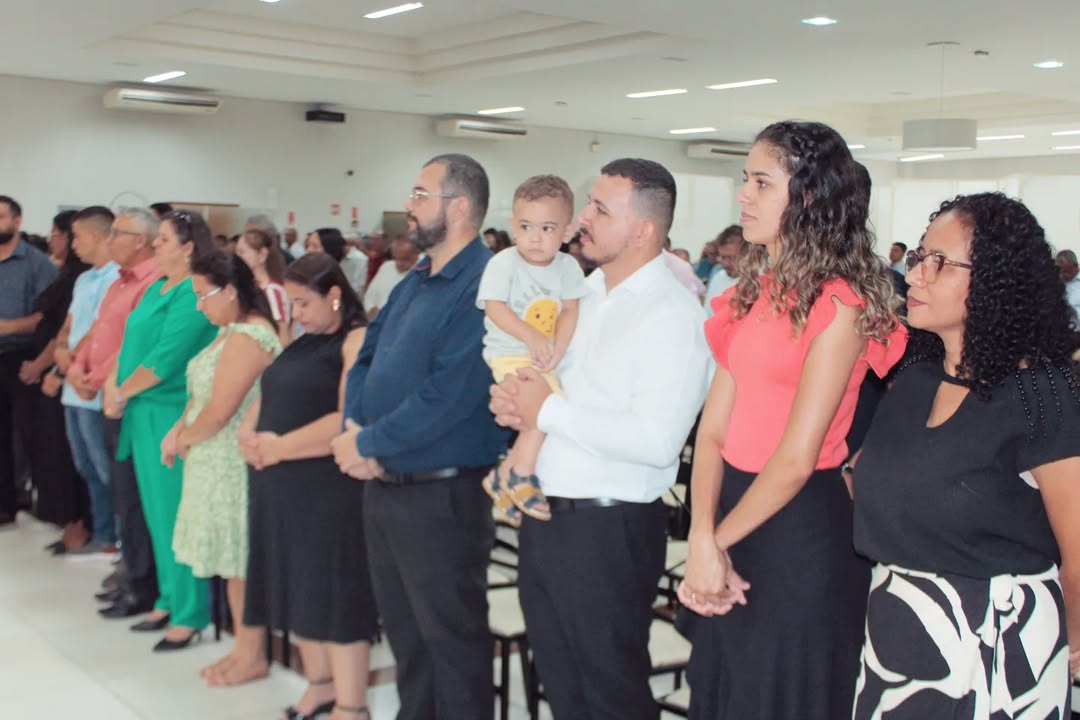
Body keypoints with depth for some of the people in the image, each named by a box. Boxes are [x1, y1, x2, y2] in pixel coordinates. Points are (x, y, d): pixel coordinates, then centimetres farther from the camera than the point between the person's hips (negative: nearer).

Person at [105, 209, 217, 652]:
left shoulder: (193, 294, -15)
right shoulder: (156, 288, 14)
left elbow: (166, 358, -21)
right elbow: (131, 344, 16)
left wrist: (122, 393, -9)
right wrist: (113, 388, 1)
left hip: (171, 414, -9)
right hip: (142, 413, 9)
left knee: (176, 514, -2)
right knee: (158, 512, 16)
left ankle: (190, 613, 8)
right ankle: (169, 599, 28)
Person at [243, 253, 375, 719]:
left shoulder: (358, 341, -11)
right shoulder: (301, 343, 16)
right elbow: (270, 394, 19)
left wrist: (281, 447, -16)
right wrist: (249, 431, -2)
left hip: (329, 487, -9)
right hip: (281, 486, 9)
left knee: (335, 592, -3)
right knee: (298, 588, 15)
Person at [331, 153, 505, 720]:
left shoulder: (484, 287, -19)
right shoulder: (412, 283, 12)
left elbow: (446, 397, -26)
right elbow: (366, 360, 13)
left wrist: (367, 444, -15)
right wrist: (353, 431, -6)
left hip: (441, 494, -9)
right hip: (383, 485, 9)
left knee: (451, 636, 6)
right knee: (402, 628, 21)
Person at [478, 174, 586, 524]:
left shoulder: (567, 267, 3)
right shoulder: (504, 263, -10)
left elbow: (570, 310, 2)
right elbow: (495, 308, -15)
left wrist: (558, 348, -15)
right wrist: (533, 338, -23)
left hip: (545, 358, 6)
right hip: (511, 354, -6)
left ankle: (505, 475, 20)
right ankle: (520, 475, -7)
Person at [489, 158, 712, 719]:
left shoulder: (671, 314, -17)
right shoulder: (581, 292, 9)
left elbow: (656, 440, -27)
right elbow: (535, 369, 19)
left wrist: (549, 410, -20)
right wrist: (509, 399, -5)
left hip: (606, 530, -8)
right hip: (544, 519, 8)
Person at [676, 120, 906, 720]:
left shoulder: (838, 308, -16)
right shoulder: (755, 291, 6)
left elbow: (796, 460, -19)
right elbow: (713, 428, -1)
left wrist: (718, 540, -8)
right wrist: (701, 539, -13)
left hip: (799, 525, -7)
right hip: (732, 503, 7)